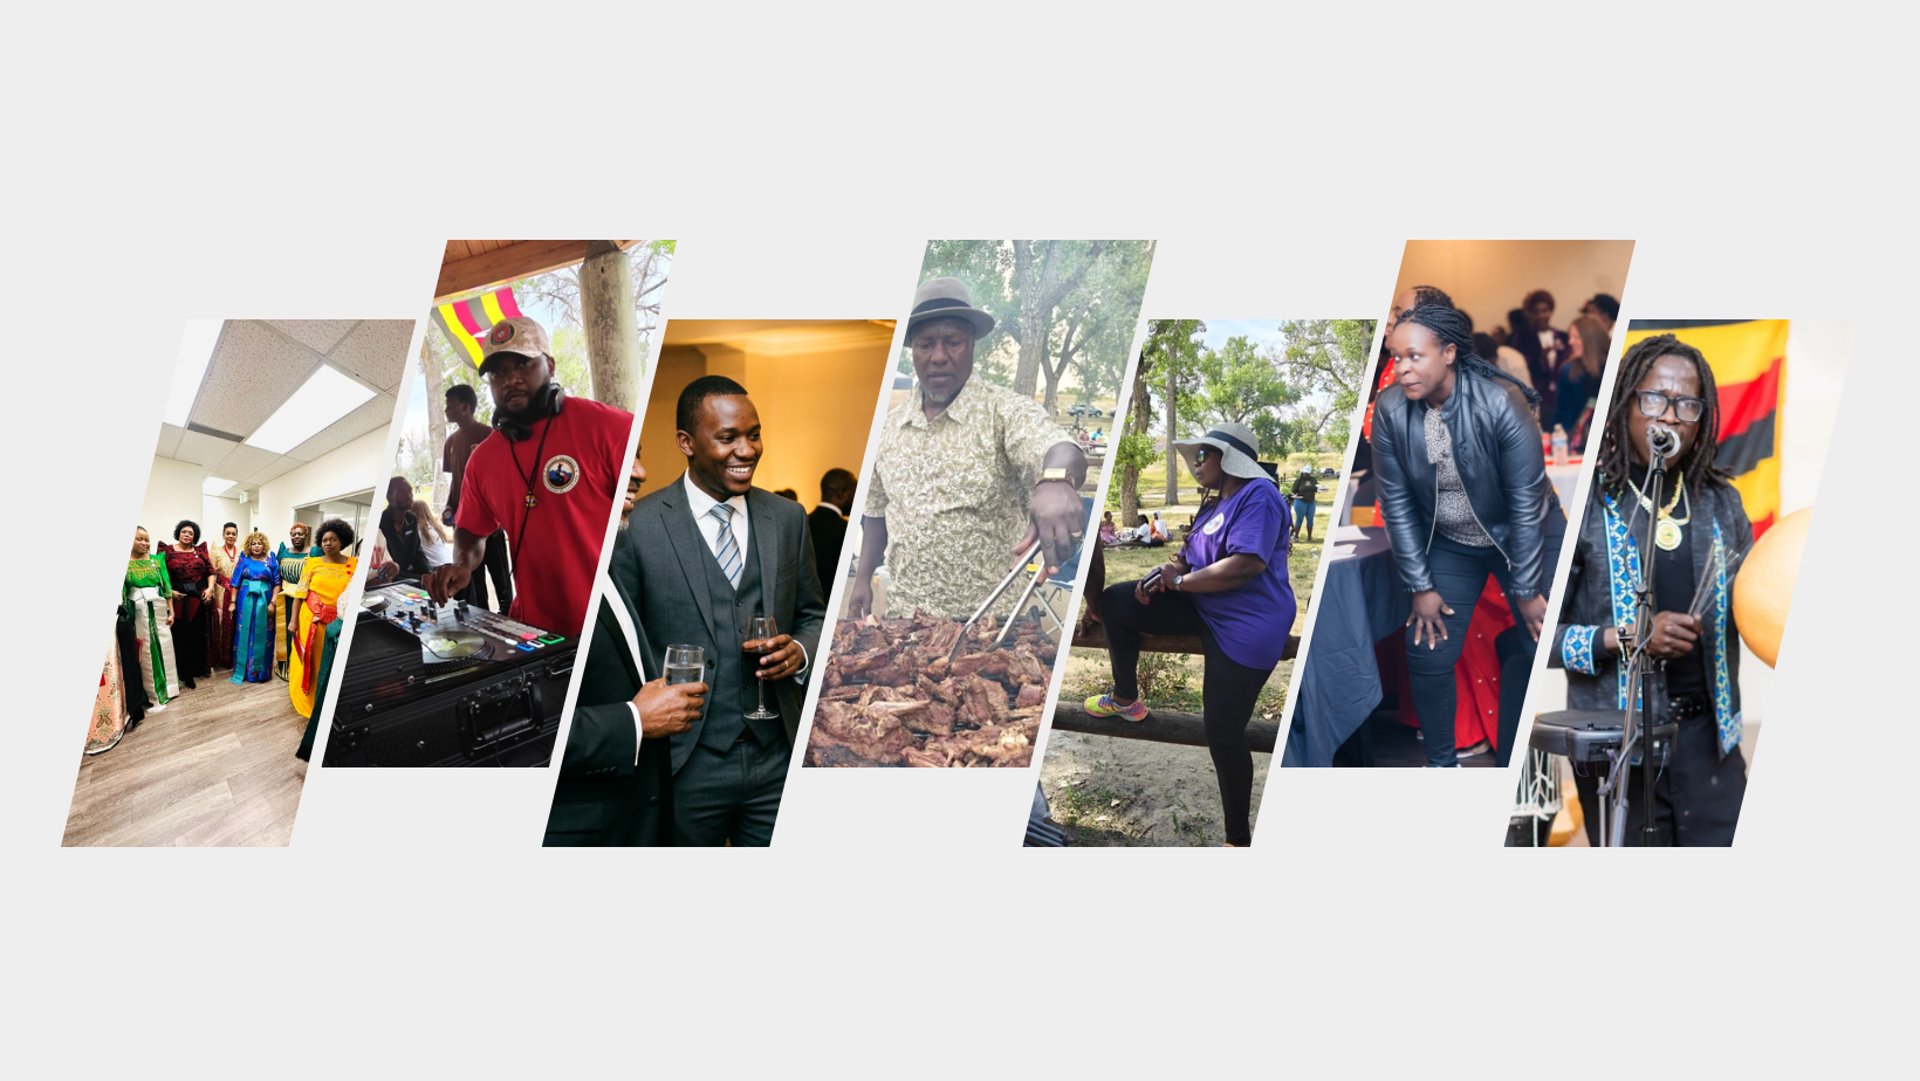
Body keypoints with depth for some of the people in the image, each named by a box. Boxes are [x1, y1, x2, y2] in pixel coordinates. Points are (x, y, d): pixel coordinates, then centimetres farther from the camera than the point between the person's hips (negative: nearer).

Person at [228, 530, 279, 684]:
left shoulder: (271, 561, 3)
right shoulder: (243, 560, 3)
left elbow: (277, 583, 1)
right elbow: (235, 582, 4)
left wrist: (273, 602, -8)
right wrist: (233, 602, -1)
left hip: (263, 602, 0)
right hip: (245, 601, 0)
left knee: (262, 636, 4)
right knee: (244, 634, 4)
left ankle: (260, 671, 11)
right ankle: (242, 670, 11)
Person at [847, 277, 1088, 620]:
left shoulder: (1006, 410, -10)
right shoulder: (890, 426, 7)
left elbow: (1059, 451, -31)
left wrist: (1056, 480, -52)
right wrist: (863, 578, 12)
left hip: (992, 618, -4)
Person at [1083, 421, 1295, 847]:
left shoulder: (1258, 497, -18)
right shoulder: (1218, 505, 15)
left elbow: (1245, 566, -29)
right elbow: (1192, 558, 18)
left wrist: (1179, 581, -18)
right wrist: (1164, 571, -6)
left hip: (1246, 629, -10)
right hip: (1205, 609, 10)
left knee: (1224, 734, -9)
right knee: (1115, 602, 5)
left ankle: (1239, 837, 4)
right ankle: (1126, 699, 19)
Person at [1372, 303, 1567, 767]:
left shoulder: (1501, 403, -29)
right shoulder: (1390, 410, -19)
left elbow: (1527, 501, -23)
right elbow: (1396, 502, -10)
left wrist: (1527, 591, -18)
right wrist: (1420, 586, -8)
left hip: (1524, 535, -3)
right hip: (1448, 544, 3)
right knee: (1428, 654, -1)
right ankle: (1441, 761, 19)